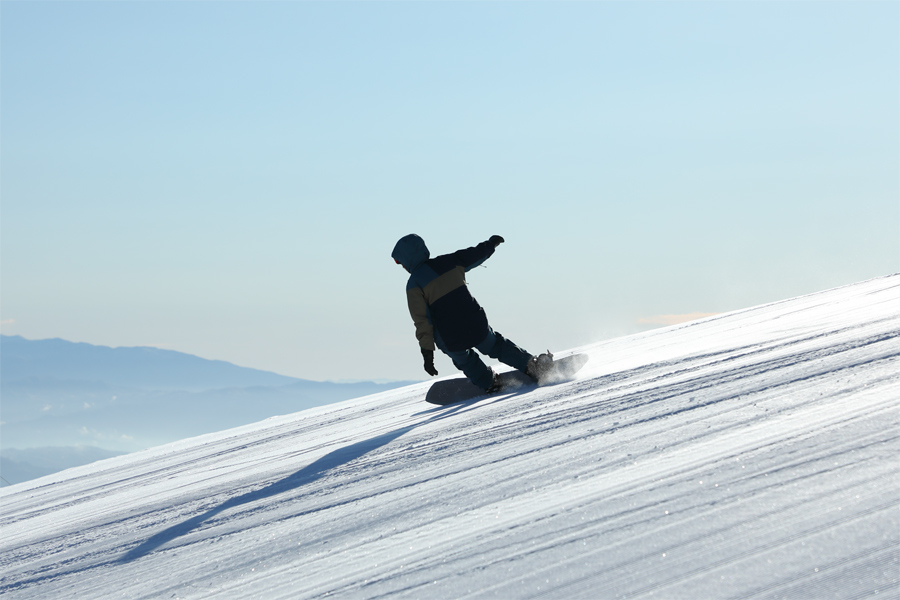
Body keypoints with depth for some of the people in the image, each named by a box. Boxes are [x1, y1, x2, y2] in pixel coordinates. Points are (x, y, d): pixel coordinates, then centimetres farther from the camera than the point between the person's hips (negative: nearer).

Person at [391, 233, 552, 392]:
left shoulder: (414, 284, -11)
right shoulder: (449, 262, 1)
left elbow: (421, 320, -16)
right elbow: (476, 254, 17)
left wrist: (426, 350, -13)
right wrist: (491, 244, 38)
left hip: (451, 340, -3)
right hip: (476, 324, 3)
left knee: (463, 359, 29)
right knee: (494, 345, 29)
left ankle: (489, 383, 36)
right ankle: (531, 365, 25)